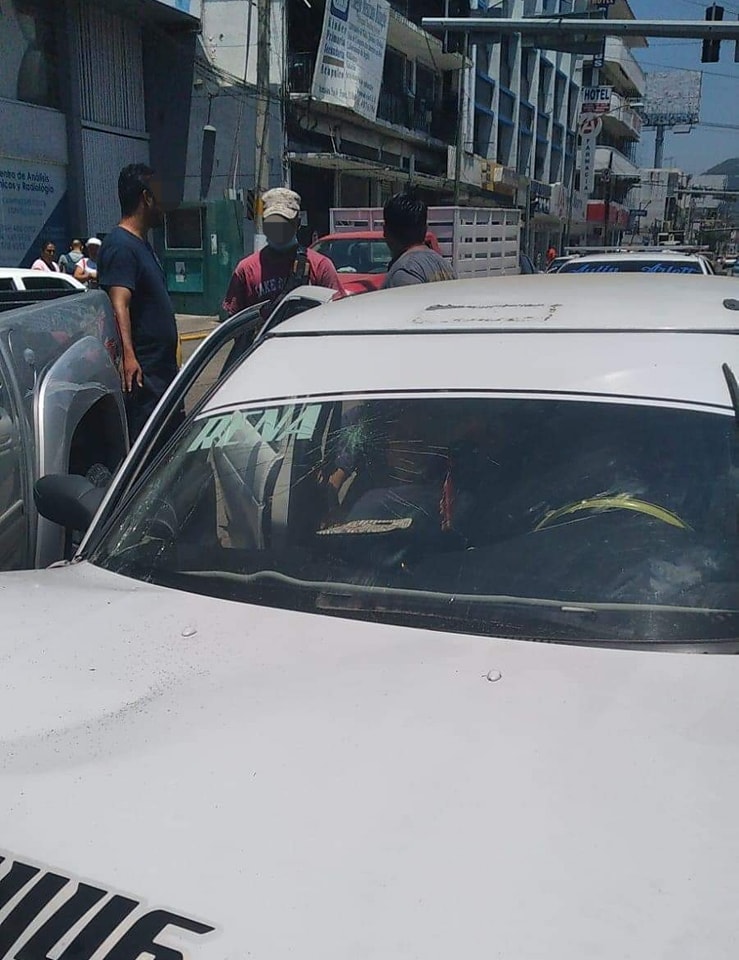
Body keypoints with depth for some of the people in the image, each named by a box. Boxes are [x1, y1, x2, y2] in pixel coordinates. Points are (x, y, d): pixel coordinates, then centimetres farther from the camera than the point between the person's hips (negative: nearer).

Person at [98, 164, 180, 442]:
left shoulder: (142, 243, 19)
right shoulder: (120, 245, -14)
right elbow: (119, 305, -26)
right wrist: (127, 356, -38)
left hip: (162, 367, 11)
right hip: (142, 371, -11)